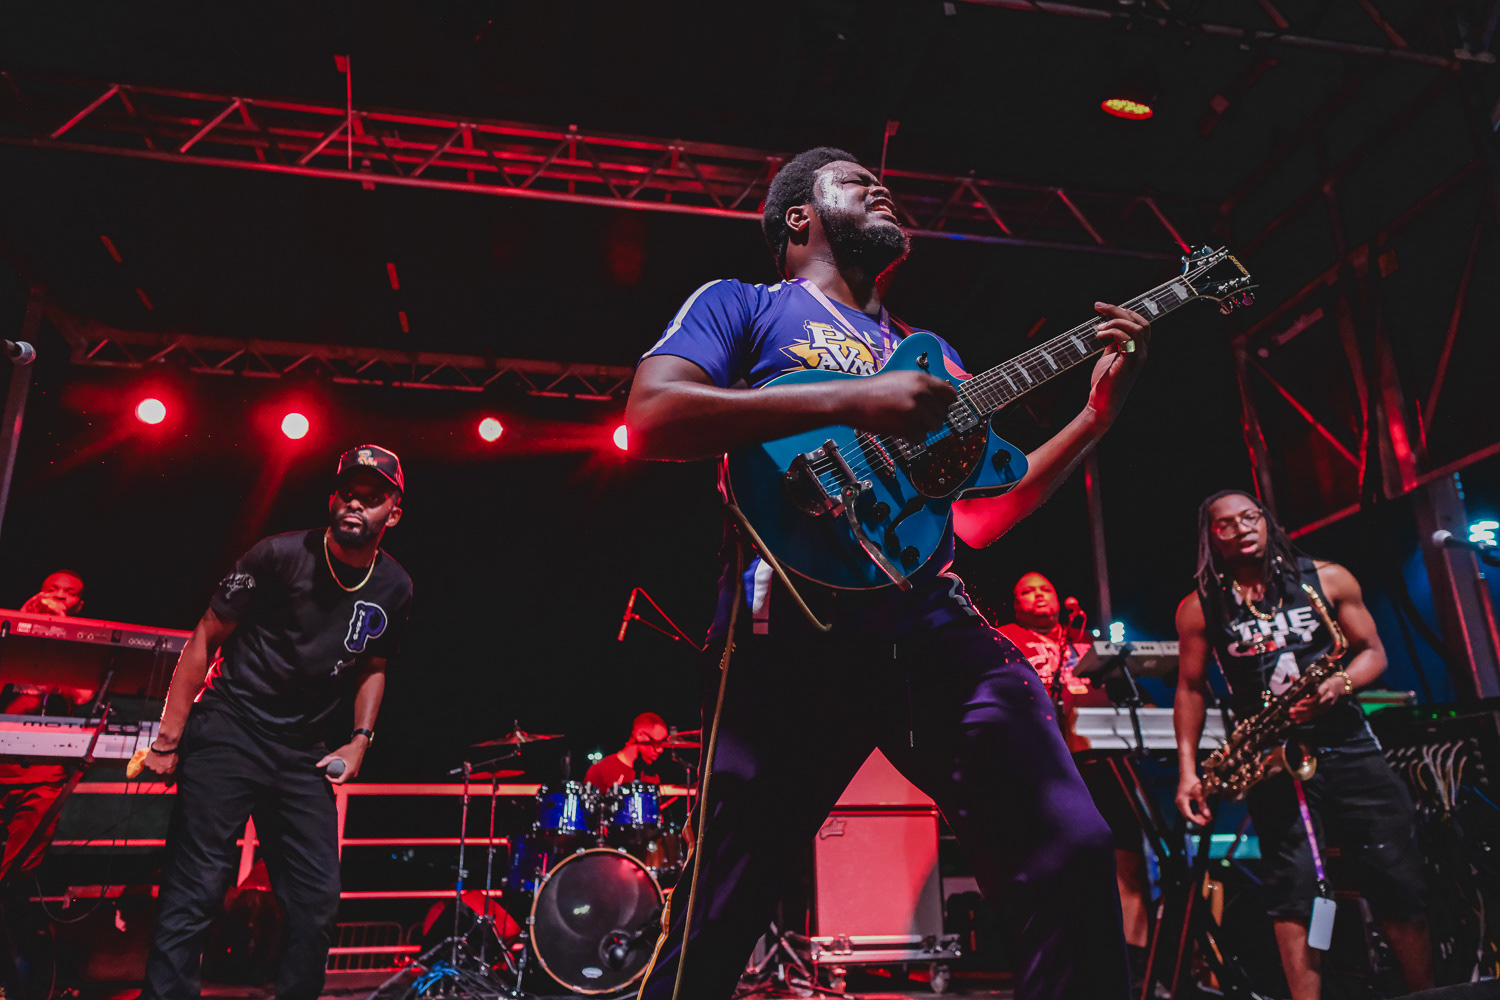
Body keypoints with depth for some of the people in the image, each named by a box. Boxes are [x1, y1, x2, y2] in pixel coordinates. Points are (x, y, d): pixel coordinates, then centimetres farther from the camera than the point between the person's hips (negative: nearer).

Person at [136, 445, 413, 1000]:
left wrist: (360, 740, 7)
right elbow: (206, 639, -6)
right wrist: (167, 741, -6)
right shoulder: (281, 555, -13)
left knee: (319, 897, 6)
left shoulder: (394, 589, 1)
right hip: (228, 732, -4)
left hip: (302, 755, 5)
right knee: (195, 892, -6)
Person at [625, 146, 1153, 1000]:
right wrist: (850, 401, -13)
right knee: (719, 918, -2)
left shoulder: (928, 354, 29)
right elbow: (651, 418, -7)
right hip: (797, 630, -5)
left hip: (938, 625, 5)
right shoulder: (742, 305, 13)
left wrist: (1096, 418, 13)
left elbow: (980, 514, 24)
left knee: (1075, 855, -5)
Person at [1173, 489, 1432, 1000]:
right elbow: (1191, 688, 5)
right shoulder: (1198, 607, 1)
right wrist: (1187, 770, -2)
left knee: (1400, 879, 3)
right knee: (1293, 889, -5)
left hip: (1348, 745, 2)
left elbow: (1372, 651, 9)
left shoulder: (1327, 578, 5)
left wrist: (1339, 685, -14)